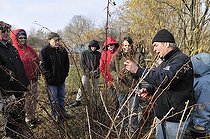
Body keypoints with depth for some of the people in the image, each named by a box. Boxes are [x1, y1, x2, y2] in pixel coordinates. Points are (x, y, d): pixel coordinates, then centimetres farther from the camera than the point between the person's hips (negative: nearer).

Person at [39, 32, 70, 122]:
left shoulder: (63, 50, 6)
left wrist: (65, 74, 6)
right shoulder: (44, 51, -11)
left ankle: (63, 113, 31)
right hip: (51, 80, -5)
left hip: (62, 79, 5)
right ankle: (55, 116, 19)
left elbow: (67, 64, 15)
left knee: (62, 97, 17)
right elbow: (43, 66, -13)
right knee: (53, 99, 6)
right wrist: (50, 76, -16)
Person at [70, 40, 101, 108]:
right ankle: (78, 101, -3)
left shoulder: (98, 54, 7)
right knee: (83, 86, -9)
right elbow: (82, 63, -1)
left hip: (95, 73, 2)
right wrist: (87, 70, -12)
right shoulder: (84, 53, 3)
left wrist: (96, 70, -10)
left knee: (96, 88, 8)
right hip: (86, 73, -2)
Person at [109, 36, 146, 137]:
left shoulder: (138, 56, -5)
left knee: (133, 110, 4)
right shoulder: (117, 56, 2)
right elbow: (111, 69, 7)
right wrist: (116, 76, -11)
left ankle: (133, 131, 20)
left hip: (133, 87, -3)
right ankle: (125, 127, 40)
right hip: (121, 87, 3)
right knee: (122, 109, 18)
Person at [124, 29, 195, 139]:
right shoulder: (167, 60, 14)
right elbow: (158, 83, 21)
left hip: (175, 118, -9)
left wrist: (138, 71, -30)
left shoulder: (181, 60, -19)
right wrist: (149, 90, 0)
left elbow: (164, 79, -33)